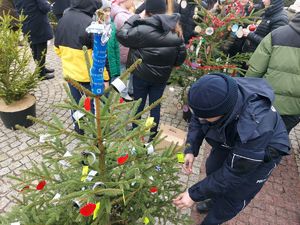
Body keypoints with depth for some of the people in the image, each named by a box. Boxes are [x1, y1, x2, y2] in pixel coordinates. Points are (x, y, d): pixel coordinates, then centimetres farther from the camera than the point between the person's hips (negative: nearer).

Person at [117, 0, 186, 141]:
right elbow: (181, 57, 2)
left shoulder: (142, 30, -21)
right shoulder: (175, 33, -4)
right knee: (155, 105, 15)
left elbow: (121, 35, -9)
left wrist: (135, 17, -3)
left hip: (141, 75, -3)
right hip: (162, 77, 3)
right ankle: (153, 134, 30)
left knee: (139, 104, 15)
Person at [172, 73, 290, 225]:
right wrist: (191, 150, -26)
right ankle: (214, 200, 51)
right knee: (212, 169, 19)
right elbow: (197, 121, -12)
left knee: (234, 195, 4)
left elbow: (233, 172, -32)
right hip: (229, 141, 5)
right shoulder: (214, 95, -32)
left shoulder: (255, 128, -45)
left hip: (263, 149, -5)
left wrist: (194, 195, -28)